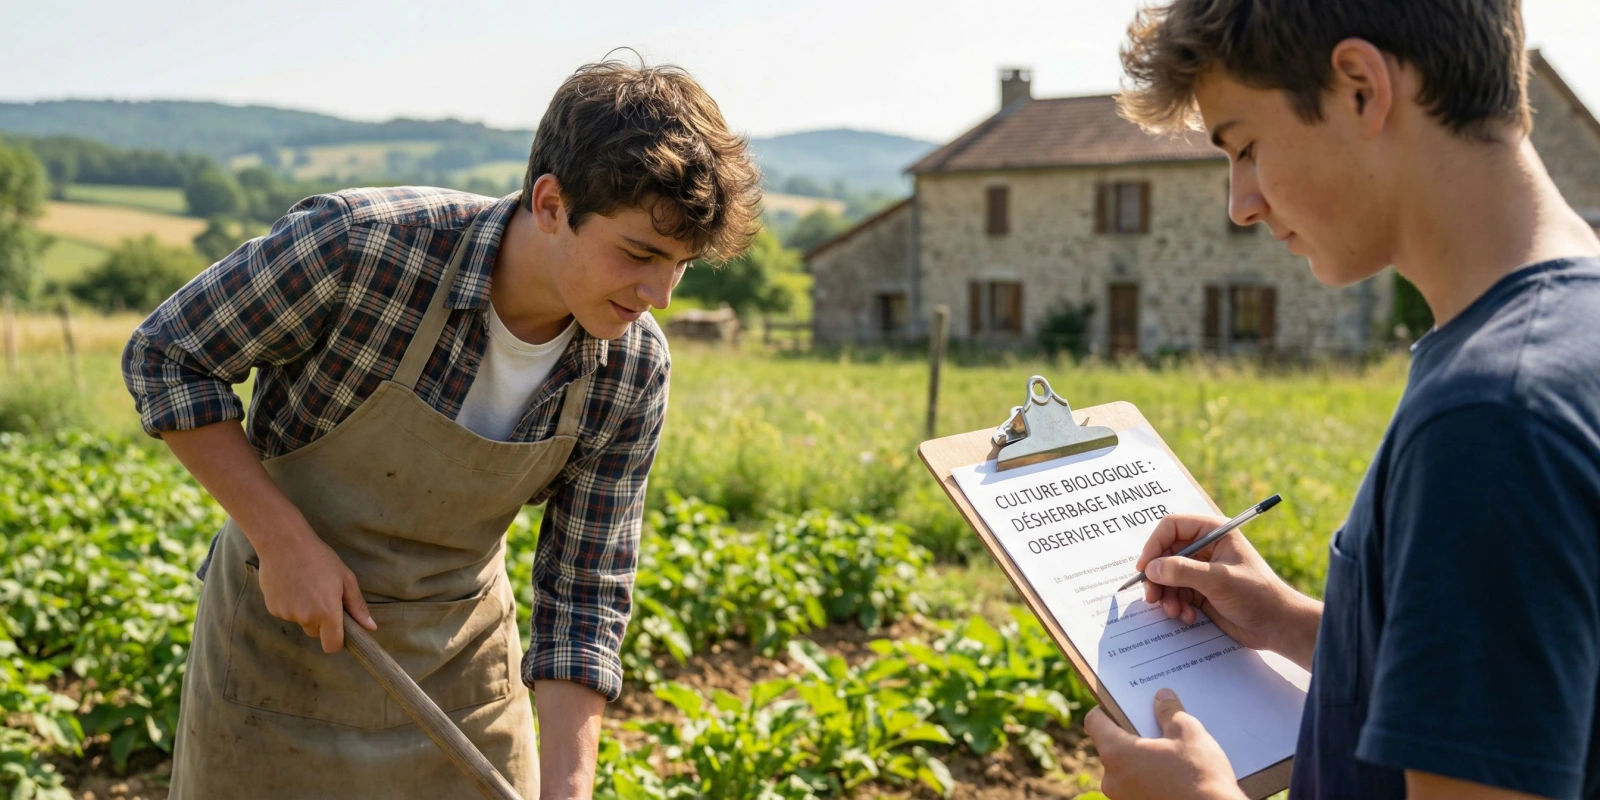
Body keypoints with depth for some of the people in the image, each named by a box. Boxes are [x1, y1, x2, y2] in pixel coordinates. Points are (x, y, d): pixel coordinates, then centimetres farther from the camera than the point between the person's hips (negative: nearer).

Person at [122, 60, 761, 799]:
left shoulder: (633, 371, -15)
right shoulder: (359, 244, -27)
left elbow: (583, 595, -9)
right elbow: (163, 357, -14)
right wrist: (285, 541, -21)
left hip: (459, 660, 3)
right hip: (285, 640, -2)